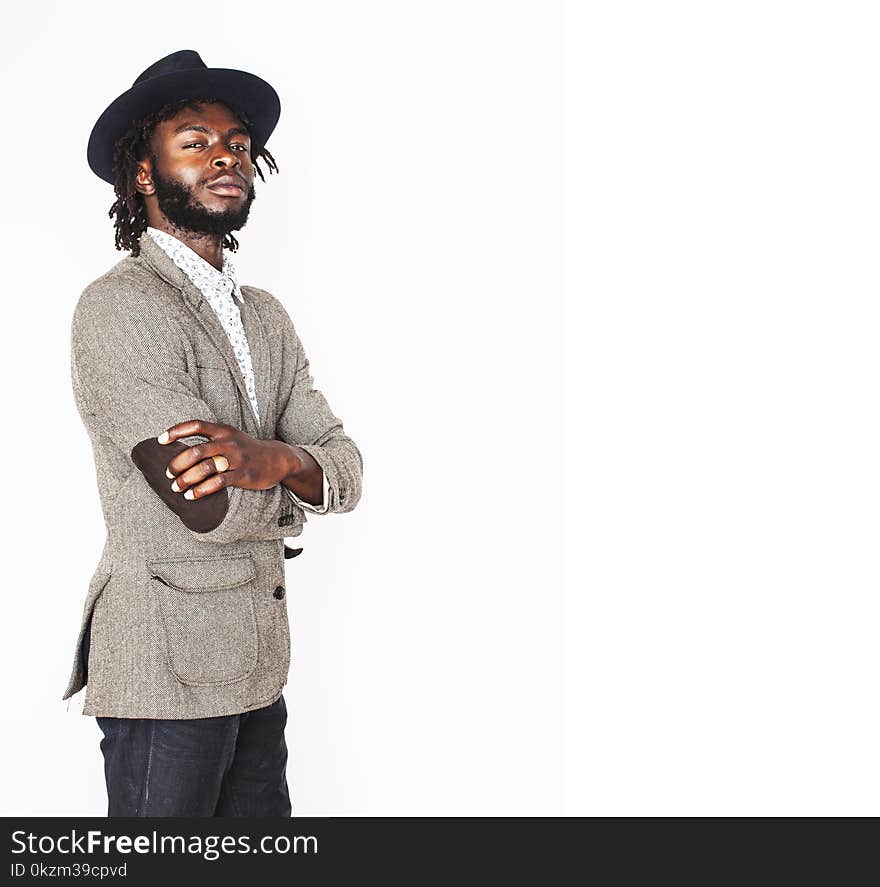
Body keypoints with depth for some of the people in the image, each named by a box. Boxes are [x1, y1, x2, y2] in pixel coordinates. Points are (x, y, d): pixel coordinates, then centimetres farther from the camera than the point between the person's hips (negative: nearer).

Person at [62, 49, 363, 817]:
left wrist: (274, 457, -21)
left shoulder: (266, 316, 13)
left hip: (258, 666, 8)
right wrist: (293, 486, -1)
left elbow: (346, 468, 2)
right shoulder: (118, 307, -14)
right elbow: (214, 508, -22)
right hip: (167, 667, -7)